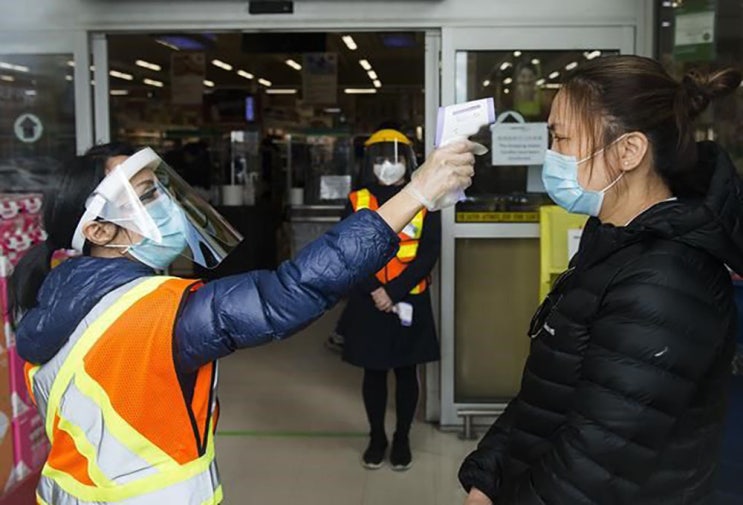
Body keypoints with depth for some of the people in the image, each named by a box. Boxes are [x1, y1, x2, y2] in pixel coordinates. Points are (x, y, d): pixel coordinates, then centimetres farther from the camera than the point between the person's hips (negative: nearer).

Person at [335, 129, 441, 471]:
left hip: (410, 302, -1)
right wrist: (375, 290, -15)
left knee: (406, 372, 10)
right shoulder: (357, 201, 3)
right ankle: (376, 438, 27)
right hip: (368, 303, 1)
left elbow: (429, 253, -7)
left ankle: (402, 439, 25)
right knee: (373, 372, 11)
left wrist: (394, 291, -16)